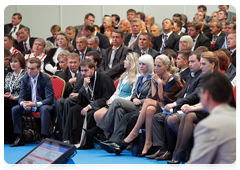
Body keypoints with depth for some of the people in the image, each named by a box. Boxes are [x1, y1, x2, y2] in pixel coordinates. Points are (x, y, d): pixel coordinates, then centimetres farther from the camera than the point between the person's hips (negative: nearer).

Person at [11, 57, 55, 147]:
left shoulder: (46, 79, -14)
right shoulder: (25, 79, 2)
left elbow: (49, 99, -21)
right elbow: (21, 97, 1)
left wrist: (35, 104, -36)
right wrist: (23, 103, -26)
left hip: (44, 105, -5)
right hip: (29, 105, 5)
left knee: (44, 109, -38)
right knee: (15, 109, -17)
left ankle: (44, 138, -39)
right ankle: (19, 138, -16)